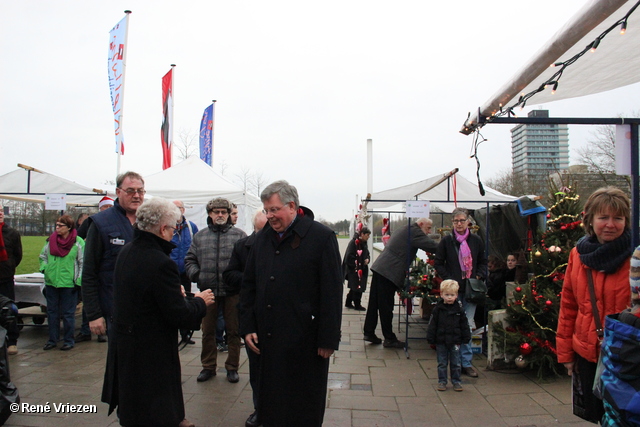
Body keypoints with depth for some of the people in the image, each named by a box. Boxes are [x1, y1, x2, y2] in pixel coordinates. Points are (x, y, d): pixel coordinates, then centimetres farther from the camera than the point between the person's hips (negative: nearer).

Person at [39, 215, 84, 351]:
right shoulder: (51, 240, 6)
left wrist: (78, 281, -11)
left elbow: (83, 263, -7)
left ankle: (69, 340, 15)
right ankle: (52, 340, 23)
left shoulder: (78, 242, -8)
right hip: (51, 282, 5)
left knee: (68, 314, 4)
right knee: (52, 312, 12)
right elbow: (43, 256, 20)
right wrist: (44, 268, 2)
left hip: (68, 283, -5)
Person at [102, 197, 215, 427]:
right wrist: (200, 301, -3)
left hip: (122, 341, 9)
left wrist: (175, 293, 16)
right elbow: (179, 316, -22)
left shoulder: (125, 252, 0)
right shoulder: (161, 263, -26)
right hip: (150, 351, -9)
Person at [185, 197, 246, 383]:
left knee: (233, 331, 8)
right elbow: (190, 260, 12)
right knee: (207, 331, 13)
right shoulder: (199, 236, 10)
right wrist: (195, 274, -5)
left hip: (232, 292, -2)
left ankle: (232, 367, 22)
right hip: (207, 291, 2)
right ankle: (208, 366, 28)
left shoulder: (239, 235, 1)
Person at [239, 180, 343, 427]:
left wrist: (328, 339, -12)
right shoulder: (262, 239, 10)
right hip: (267, 339, 5)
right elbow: (248, 286, 14)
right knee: (271, 403, 16)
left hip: (305, 341, -5)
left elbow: (332, 292, -11)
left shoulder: (321, 237, -9)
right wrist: (248, 327, 7)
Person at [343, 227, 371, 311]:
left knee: (354, 288, 15)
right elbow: (350, 256, -21)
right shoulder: (354, 242, -17)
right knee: (358, 287, -2)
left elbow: (366, 254, 22)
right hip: (355, 270, -9)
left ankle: (348, 303, 26)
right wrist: (356, 264, -19)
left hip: (362, 269, 9)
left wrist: (367, 259, 1)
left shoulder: (364, 243, 11)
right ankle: (357, 304, 10)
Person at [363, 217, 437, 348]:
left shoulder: (405, 230, 23)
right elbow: (432, 246, -17)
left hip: (379, 268, 10)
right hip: (389, 272, -10)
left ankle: (369, 332, 19)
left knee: (374, 303, 12)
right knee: (386, 307, -1)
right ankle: (389, 339, 8)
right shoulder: (414, 231, -8)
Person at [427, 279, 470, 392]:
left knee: (456, 363, 10)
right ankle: (442, 381, 22)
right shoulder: (438, 309, -5)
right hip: (441, 341, 0)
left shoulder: (459, 309, -2)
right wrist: (431, 338, -4)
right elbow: (432, 325, -2)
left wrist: (466, 337, 4)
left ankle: (456, 381, 25)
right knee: (442, 363, 10)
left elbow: (464, 325, 5)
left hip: (455, 341, 1)